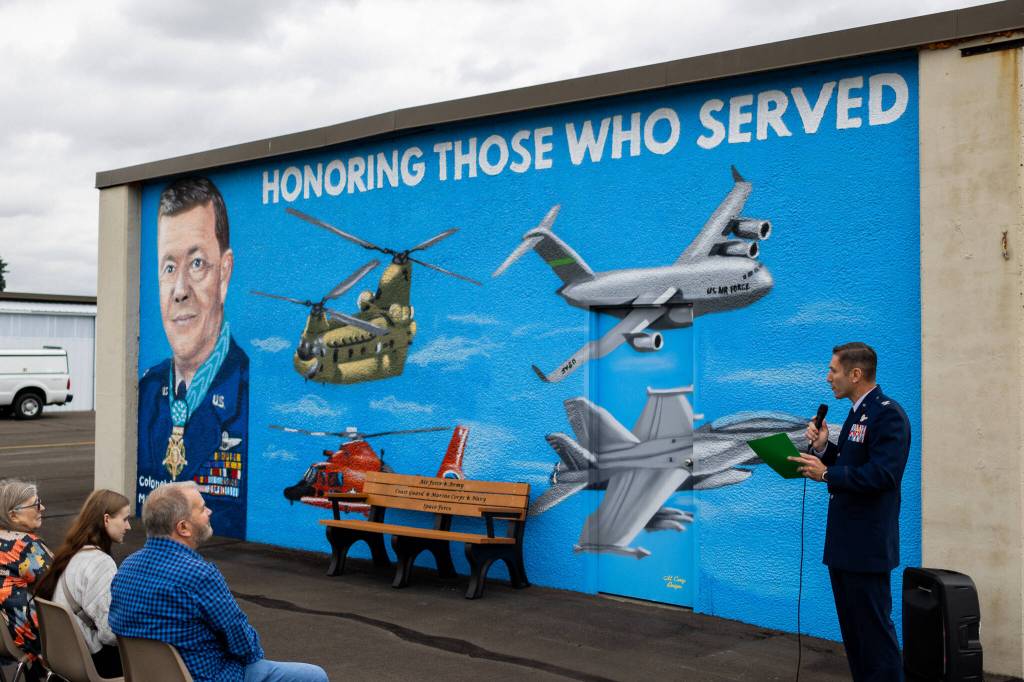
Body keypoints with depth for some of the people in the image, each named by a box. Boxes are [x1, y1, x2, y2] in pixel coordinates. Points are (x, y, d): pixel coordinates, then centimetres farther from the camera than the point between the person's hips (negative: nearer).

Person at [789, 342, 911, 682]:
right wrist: (823, 447, 1)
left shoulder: (888, 413, -15)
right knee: (852, 627, 16)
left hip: (867, 544, -10)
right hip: (844, 542, 10)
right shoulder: (857, 414, 15)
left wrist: (827, 474, -21)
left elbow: (884, 473, -25)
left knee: (874, 627, -3)